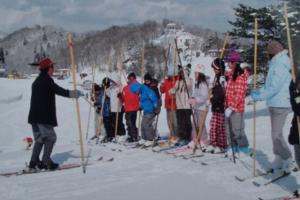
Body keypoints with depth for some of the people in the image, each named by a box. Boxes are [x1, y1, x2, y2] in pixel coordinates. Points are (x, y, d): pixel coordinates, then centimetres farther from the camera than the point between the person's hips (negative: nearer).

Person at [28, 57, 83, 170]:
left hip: (34, 115, 9)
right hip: (44, 116, -9)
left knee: (40, 138, 14)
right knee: (50, 137, 0)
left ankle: (34, 162, 11)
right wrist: (76, 93, -5)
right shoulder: (47, 80, -10)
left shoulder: (37, 81, 18)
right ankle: (45, 162, -3)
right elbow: (60, 91, -13)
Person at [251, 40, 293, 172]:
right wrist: (258, 91, 12)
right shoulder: (276, 65, 15)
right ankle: (279, 159, 24)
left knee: (276, 134, -8)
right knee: (276, 133, 15)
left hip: (280, 105, -10)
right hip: (275, 105, 10)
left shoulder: (279, 66, -17)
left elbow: (274, 88, -23)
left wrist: (260, 97, -16)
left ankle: (287, 160, 2)